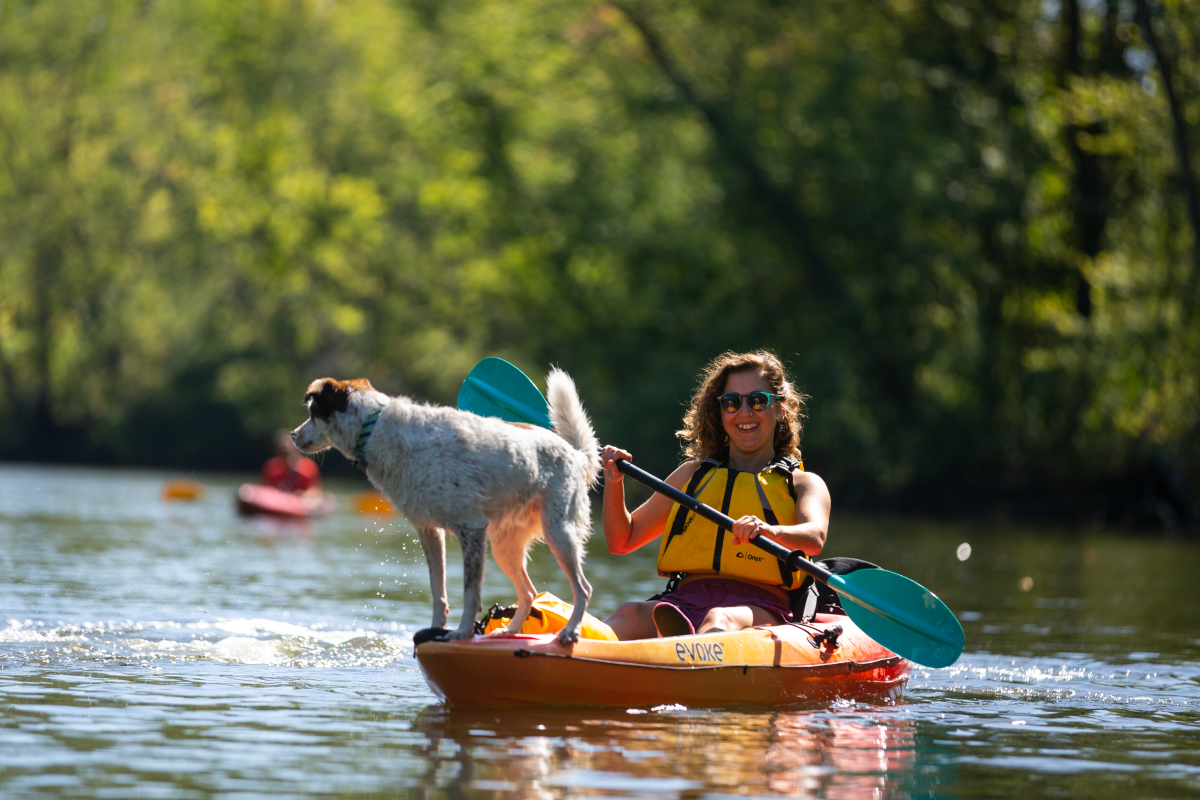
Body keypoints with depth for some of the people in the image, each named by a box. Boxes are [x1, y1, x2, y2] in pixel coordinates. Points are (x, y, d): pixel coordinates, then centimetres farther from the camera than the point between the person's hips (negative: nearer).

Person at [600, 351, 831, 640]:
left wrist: (768, 530, -32)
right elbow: (622, 541, 28)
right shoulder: (693, 474, 27)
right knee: (632, 614, -32)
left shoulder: (803, 483, 16)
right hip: (685, 600, 3)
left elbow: (814, 538, -8)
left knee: (719, 619, -39)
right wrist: (614, 484, 8)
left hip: (759, 608, -3)